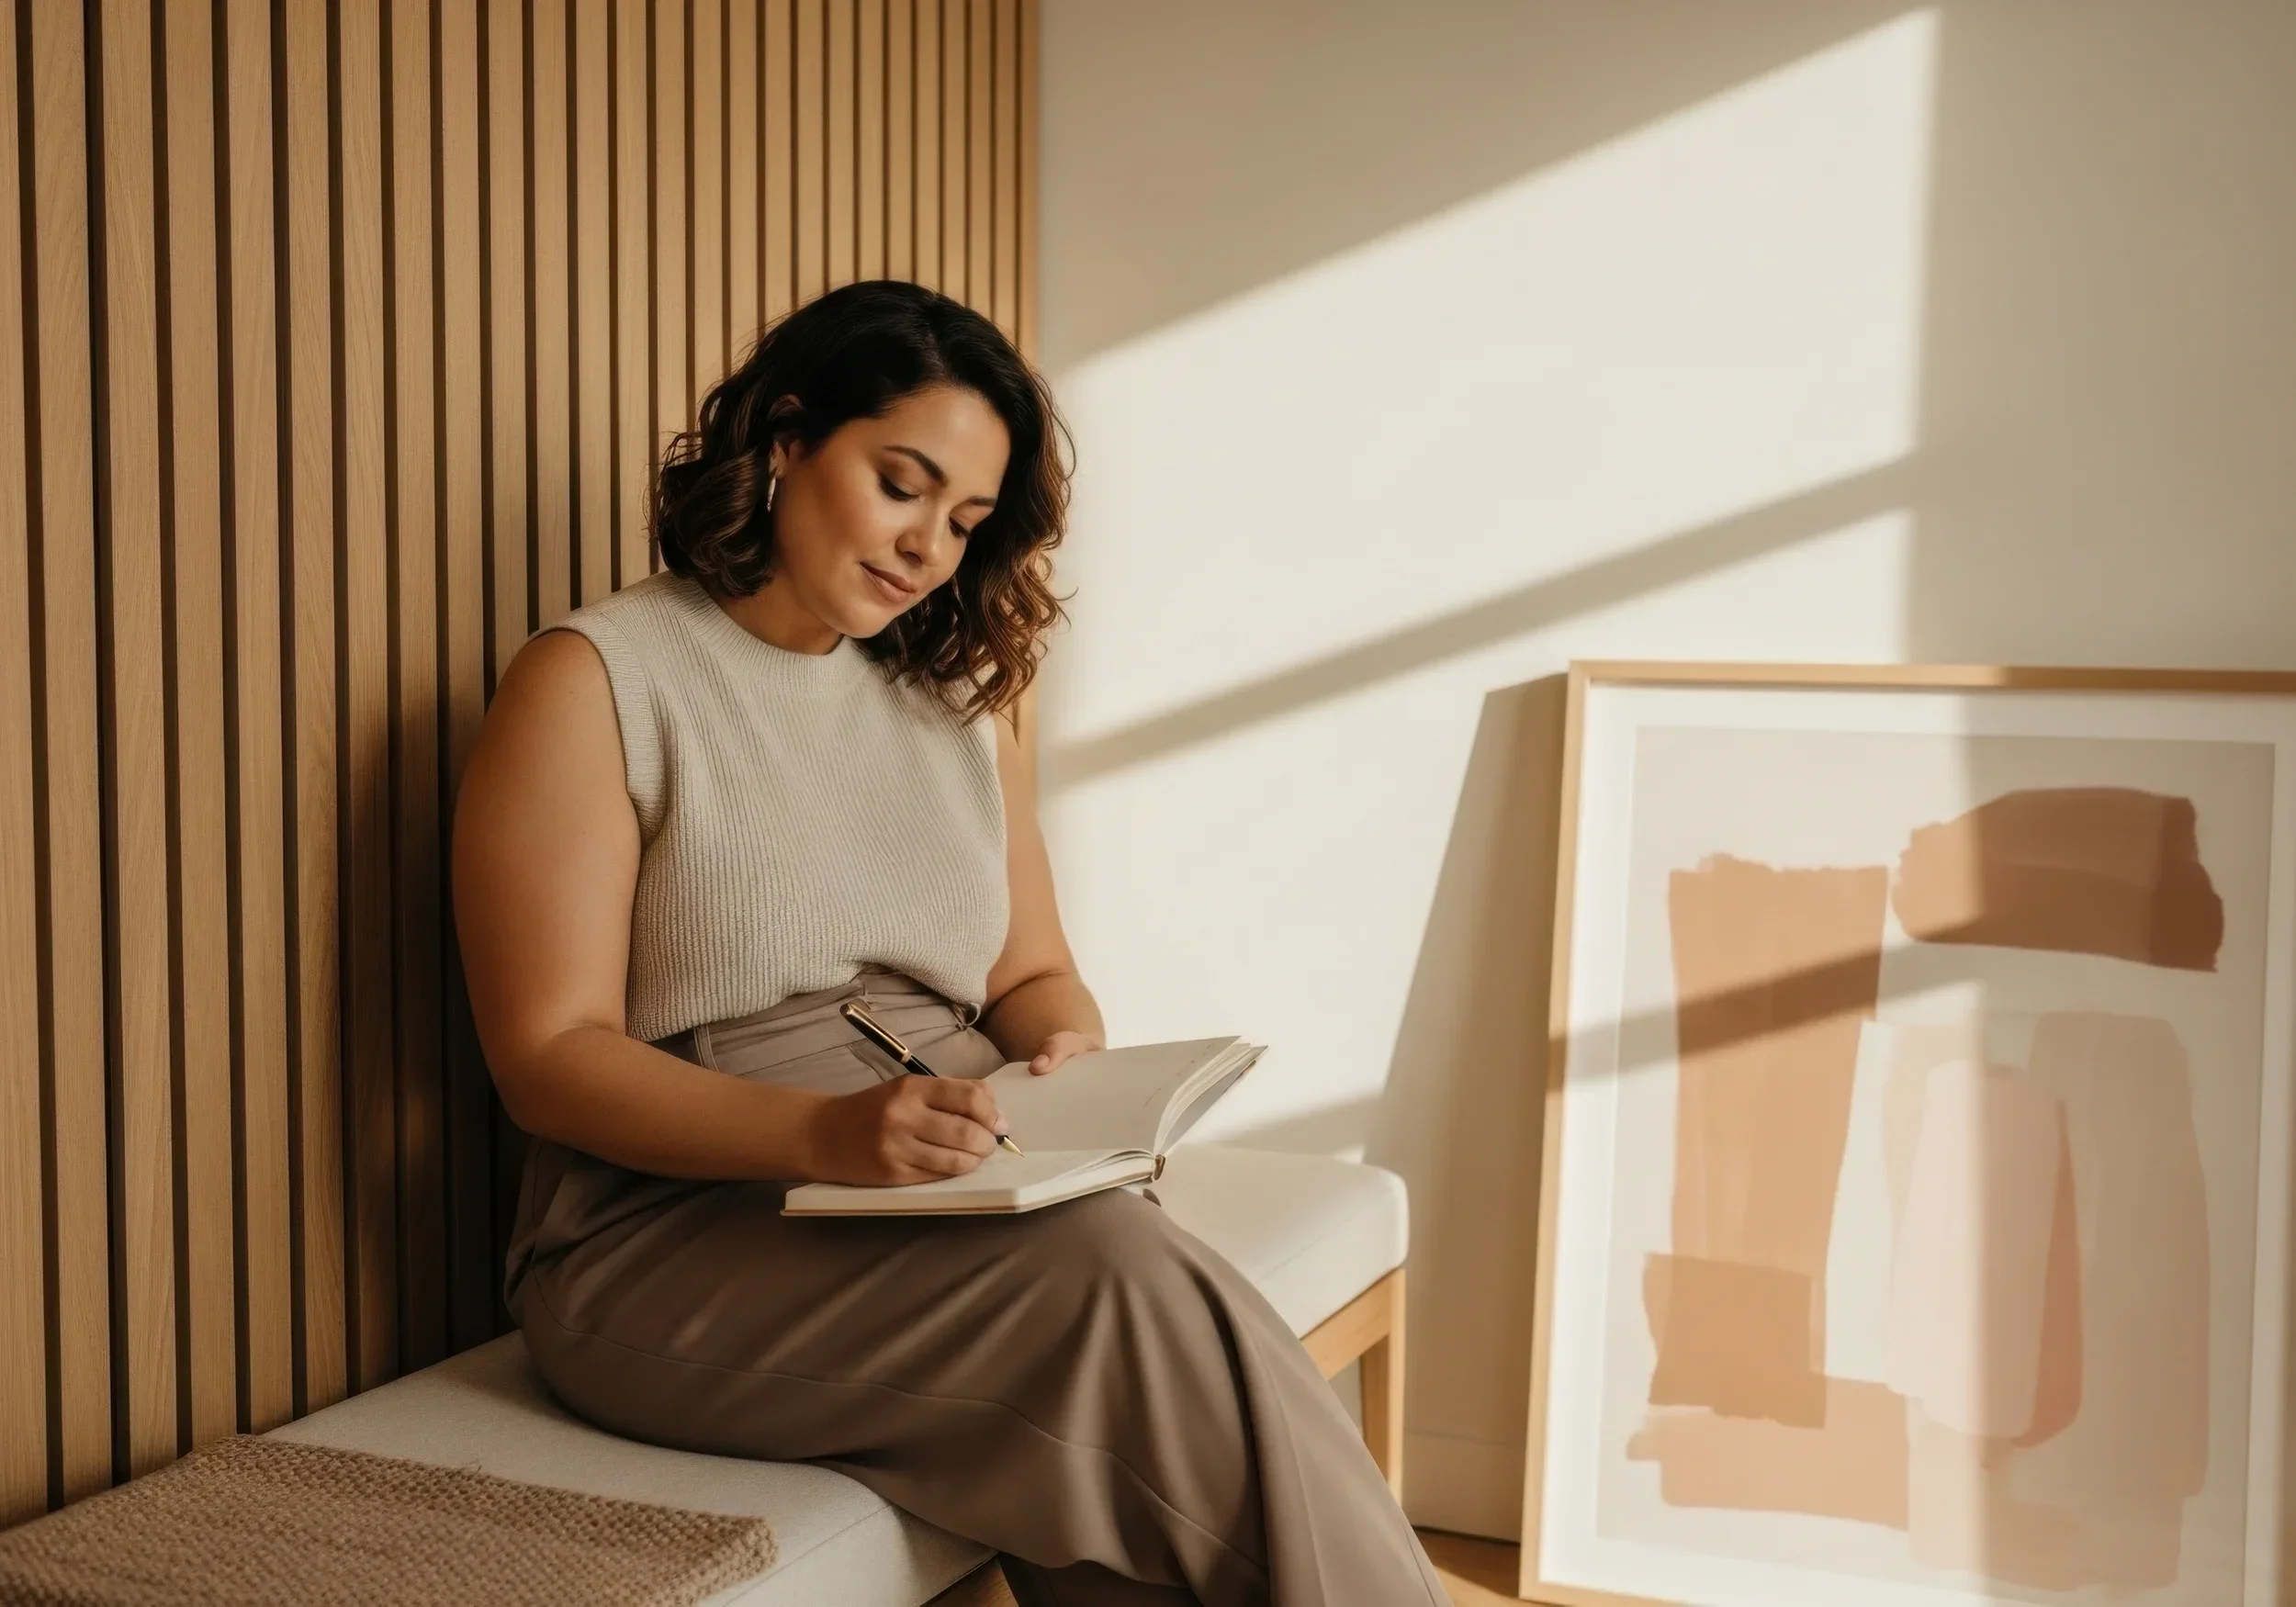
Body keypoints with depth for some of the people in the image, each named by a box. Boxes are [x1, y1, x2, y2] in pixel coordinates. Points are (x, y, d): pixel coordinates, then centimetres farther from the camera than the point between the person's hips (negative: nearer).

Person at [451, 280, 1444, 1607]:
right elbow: (551, 1057, -9)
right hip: (688, 1234, -4)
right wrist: (825, 1135, -24)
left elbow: (1035, 977, 19)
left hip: (954, 1217, 5)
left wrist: (1065, 1055, -6)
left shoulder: (957, 701, 16)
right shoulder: (596, 684, -2)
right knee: (1133, 1290, -30)